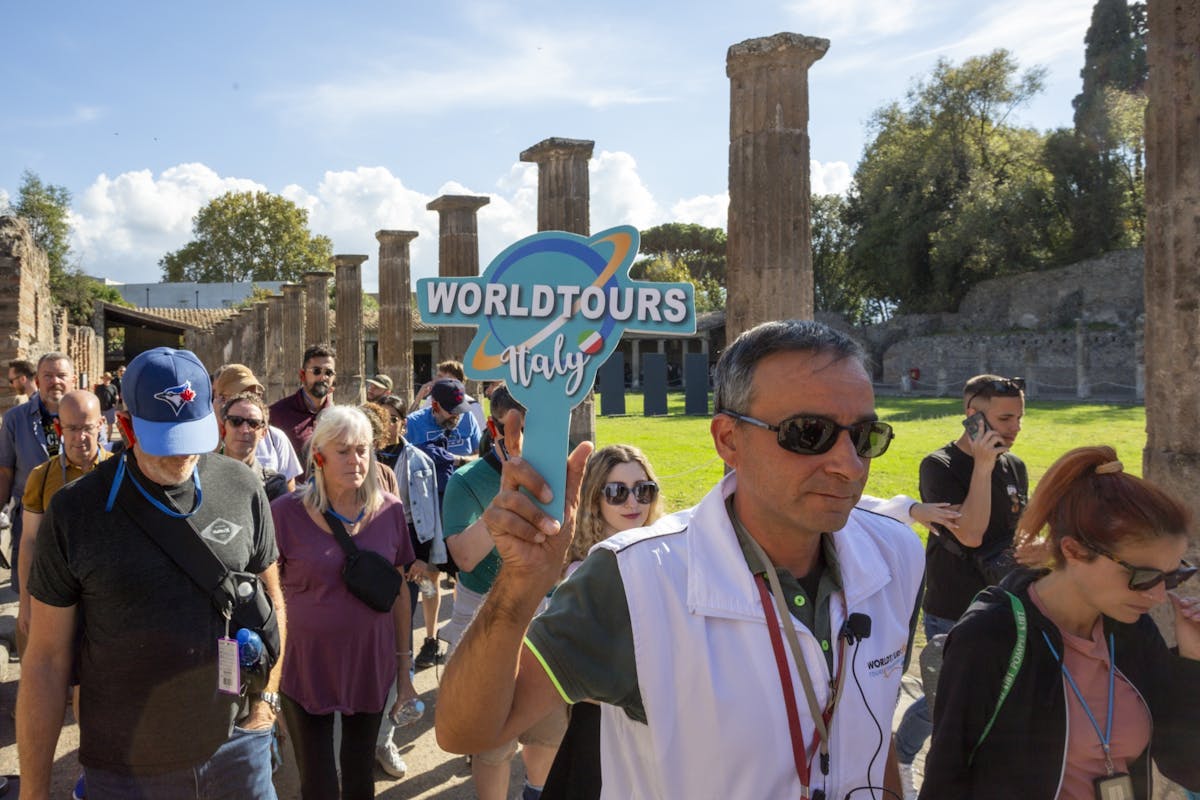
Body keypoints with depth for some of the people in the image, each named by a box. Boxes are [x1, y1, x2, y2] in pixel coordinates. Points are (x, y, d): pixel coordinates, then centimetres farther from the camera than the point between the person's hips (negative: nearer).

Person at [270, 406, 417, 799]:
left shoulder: (390, 510, -5)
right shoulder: (285, 512, -13)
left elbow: (399, 593, 3)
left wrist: (404, 668, 7)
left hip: (371, 665, 2)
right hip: (306, 668, -2)